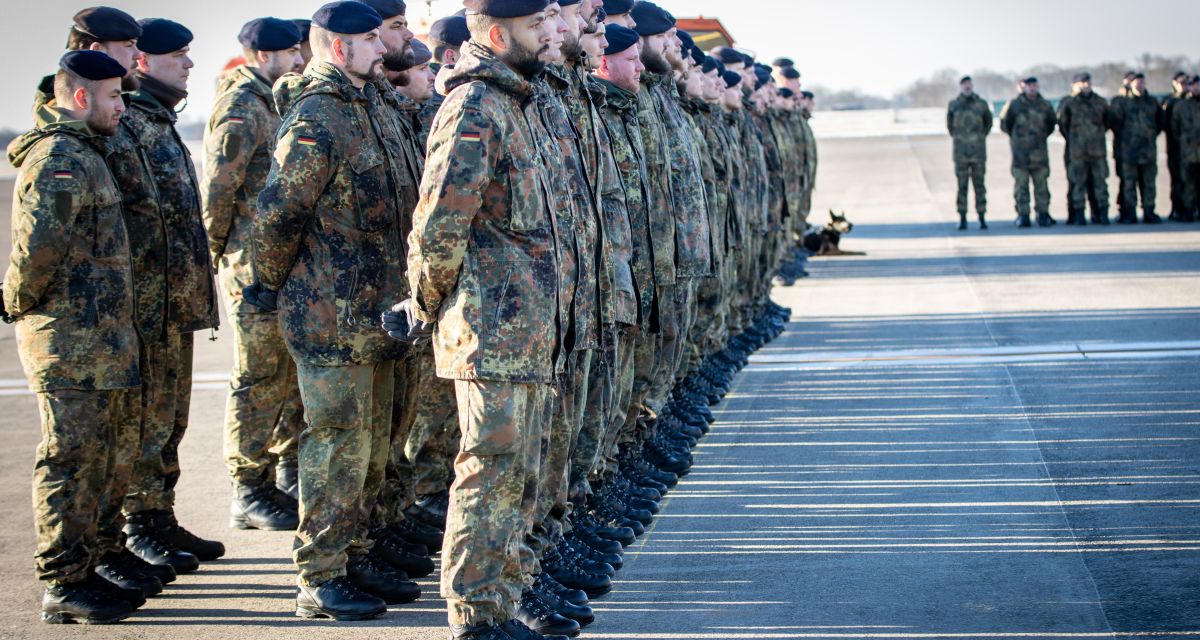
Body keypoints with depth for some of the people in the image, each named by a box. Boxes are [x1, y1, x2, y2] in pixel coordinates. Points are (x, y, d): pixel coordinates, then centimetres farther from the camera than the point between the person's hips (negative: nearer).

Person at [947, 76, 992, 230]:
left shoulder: (981, 104, 1)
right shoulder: (954, 105, 2)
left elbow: (988, 122, 17)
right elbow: (950, 124, 18)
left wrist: (982, 136, 12)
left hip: (979, 152, 0)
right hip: (960, 152, 0)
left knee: (980, 185, 1)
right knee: (962, 186, 1)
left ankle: (982, 218, 5)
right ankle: (962, 219, 5)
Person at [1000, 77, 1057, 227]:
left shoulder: (1044, 106, 7)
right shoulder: (1015, 105, -1)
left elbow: (1052, 123, 22)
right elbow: (1005, 124, 7)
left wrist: (1043, 136, 16)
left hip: (1040, 152, 2)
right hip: (1020, 152, -2)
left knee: (1041, 184, 2)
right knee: (1021, 185, -2)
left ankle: (1043, 214, 6)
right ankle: (1023, 215, 2)